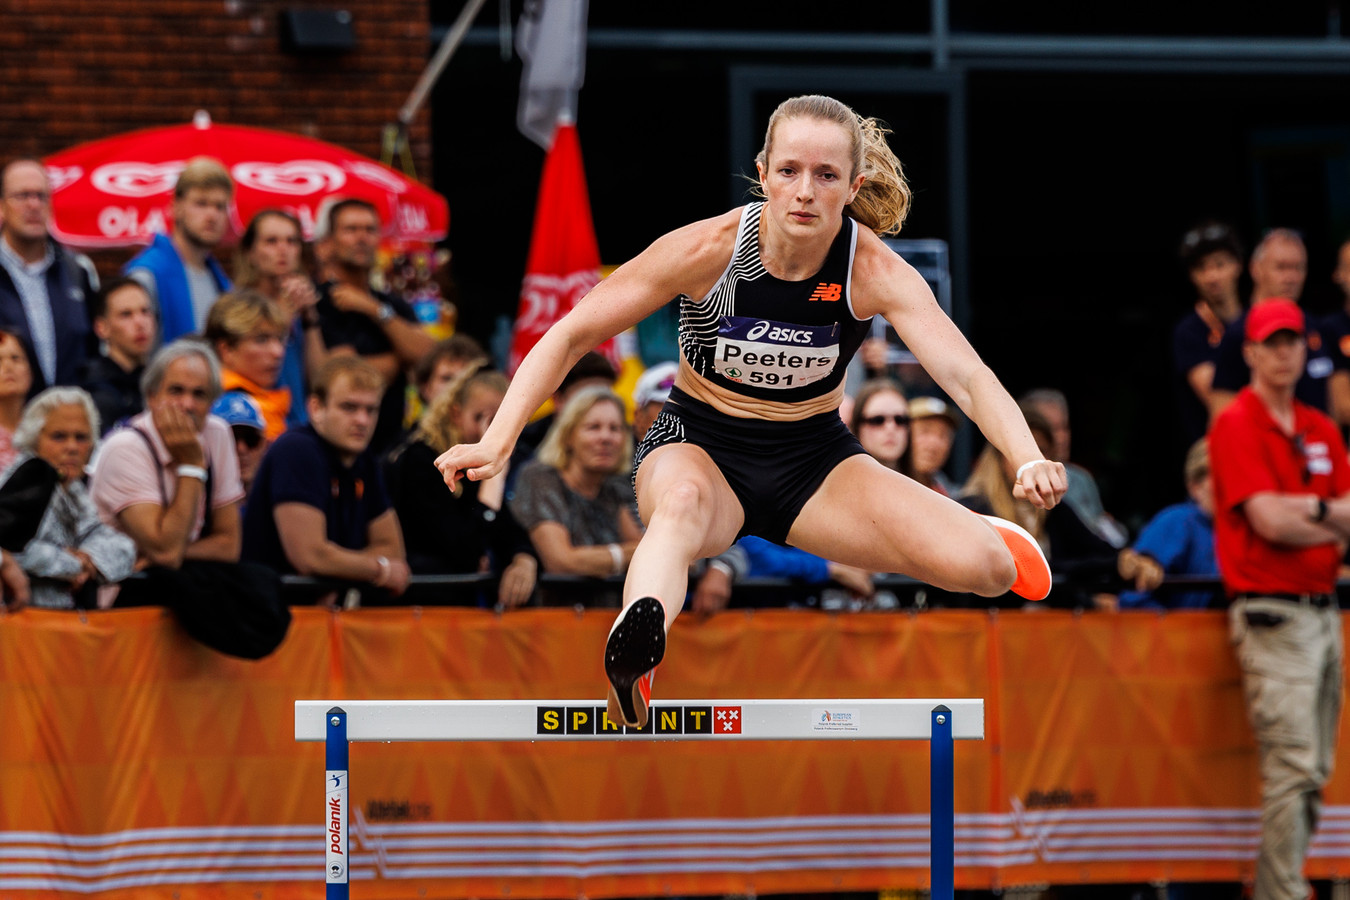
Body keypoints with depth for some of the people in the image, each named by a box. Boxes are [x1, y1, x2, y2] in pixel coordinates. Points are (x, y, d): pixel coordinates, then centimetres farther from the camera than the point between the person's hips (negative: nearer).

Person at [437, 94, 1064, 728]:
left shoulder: (874, 271, -17)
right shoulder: (710, 249, -19)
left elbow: (966, 375, -27)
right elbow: (571, 335, -14)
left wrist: (1029, 461, -47)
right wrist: (498, 440, -26)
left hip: (815, 460, 2)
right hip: (700, 445, -2)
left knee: (982, 567, -19)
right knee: (683, 501, -41)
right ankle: (629, 663, -70)